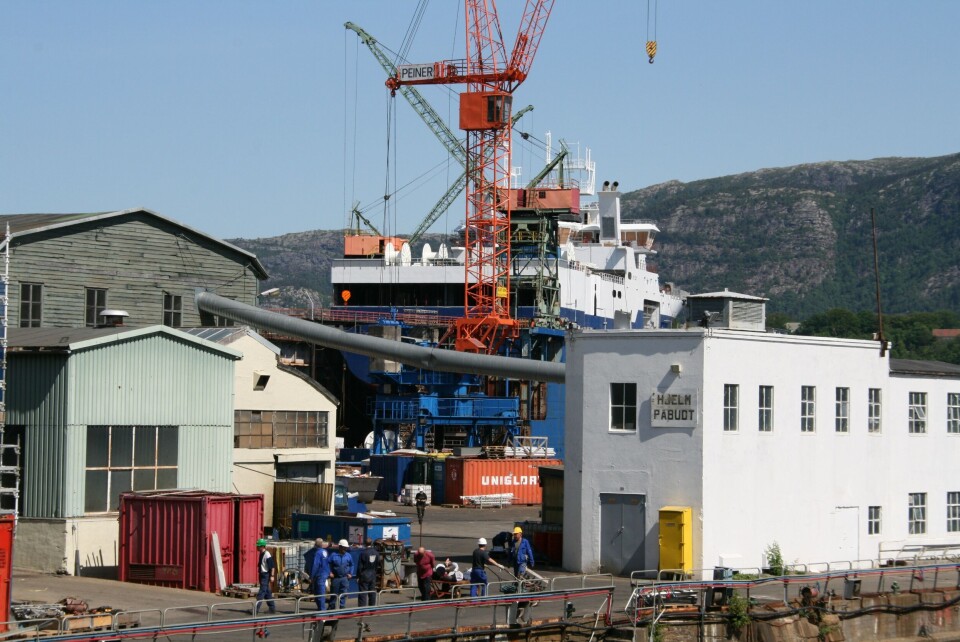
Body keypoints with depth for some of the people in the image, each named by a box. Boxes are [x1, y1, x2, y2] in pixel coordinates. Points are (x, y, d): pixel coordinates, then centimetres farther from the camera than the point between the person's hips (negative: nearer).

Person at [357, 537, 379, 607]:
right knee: (372, 593, 13)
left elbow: (360, 566, -12)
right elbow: (378, 564, 9)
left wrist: (358, 576, -5)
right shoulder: (376, 552, 1)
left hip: (364, 576, -5)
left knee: (363, 593, -3)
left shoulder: (363, 553, -14)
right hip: (373, 576, 5)